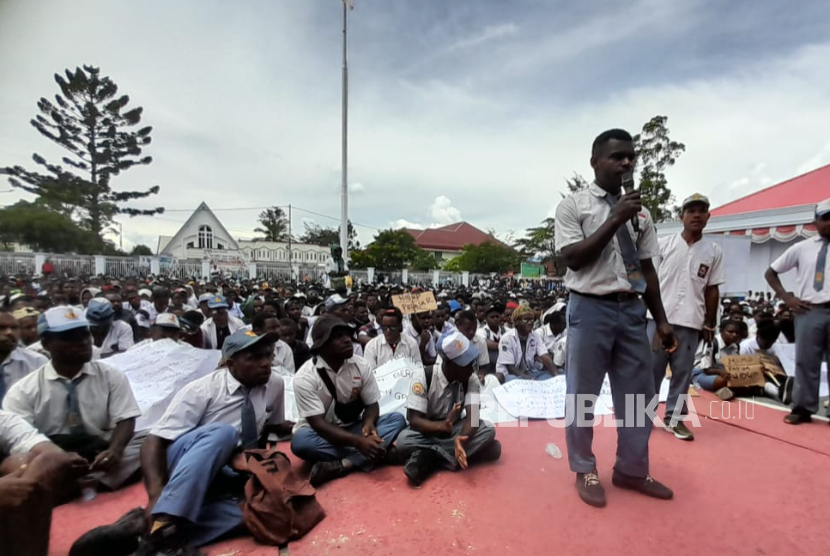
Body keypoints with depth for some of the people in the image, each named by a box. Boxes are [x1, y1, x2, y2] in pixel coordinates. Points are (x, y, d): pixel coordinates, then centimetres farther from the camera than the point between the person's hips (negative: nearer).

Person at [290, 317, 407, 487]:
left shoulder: (361, 366, -8)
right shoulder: (305, 377, -19)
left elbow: (371, 404, -1)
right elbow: (318, 424, -24)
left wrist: (368, 423, -26)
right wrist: (358, 441, -35)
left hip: (353, 429, 4)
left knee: (397, 419, -18)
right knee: (300, 441, -37)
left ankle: (342, 465, -32)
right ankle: (378, 455, -28)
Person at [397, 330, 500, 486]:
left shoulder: (471, 379, -14)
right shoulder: (423, 376, -22)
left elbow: (473, 416, -24)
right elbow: (413, 419, -23)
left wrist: (462, 437, -46)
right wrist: (442, 426, -42)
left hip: (455, 429, 3)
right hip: (428, 429, -3)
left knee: (488, 431, -26)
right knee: (403, 440, -35)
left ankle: (428, 457, -24)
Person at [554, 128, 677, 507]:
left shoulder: (639, 212, 11)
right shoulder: (572, 206, -3)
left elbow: (647, 268, 11)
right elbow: (574, 259, -13)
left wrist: (661, 320, 10)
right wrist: (614, 220, -17)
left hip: (632, 309, 5)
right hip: (590, 309, -5)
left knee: (638, 393, 13)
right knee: (583, 394, 6)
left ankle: (631, 470, 34)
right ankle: (585, 471, 28)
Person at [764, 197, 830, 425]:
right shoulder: (802, 248, 6)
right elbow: (771, 272, 12)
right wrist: (786, 297, 2)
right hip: (809, 311, 0)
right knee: (805, 362, 5)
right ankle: (802, 408, 14)